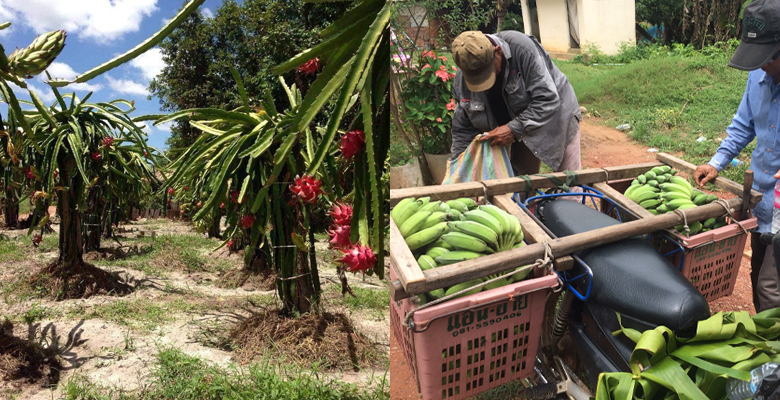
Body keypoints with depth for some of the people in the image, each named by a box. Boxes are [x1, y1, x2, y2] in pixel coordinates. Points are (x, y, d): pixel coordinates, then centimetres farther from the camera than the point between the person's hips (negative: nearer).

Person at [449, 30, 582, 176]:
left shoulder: (523, 49, -32)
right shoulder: (461, 79, -16)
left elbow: (548, 99, -31)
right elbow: (463, 129, -6)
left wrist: (514, 129, -37)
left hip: (556, 116, -4)